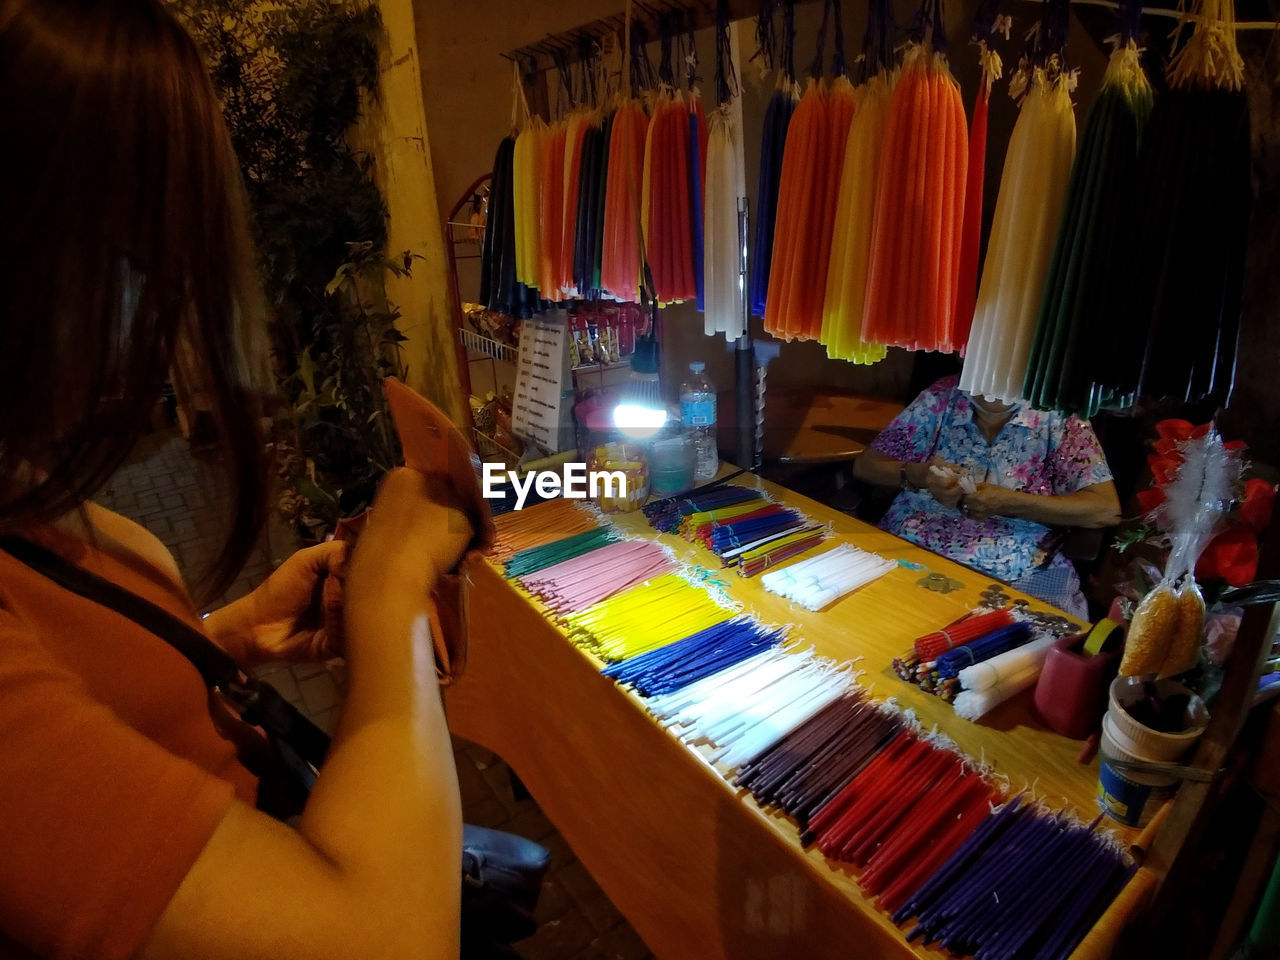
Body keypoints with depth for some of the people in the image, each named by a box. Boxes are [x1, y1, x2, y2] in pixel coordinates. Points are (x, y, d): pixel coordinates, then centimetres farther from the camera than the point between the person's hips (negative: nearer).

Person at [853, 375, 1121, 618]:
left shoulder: (1058, 416, 0)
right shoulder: (943, 396, 4)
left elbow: (1107, 508, -6)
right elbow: (866, 465, 6)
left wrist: (1008, 503, -16)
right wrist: (918, 475, -14)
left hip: (1012, 575, -1)